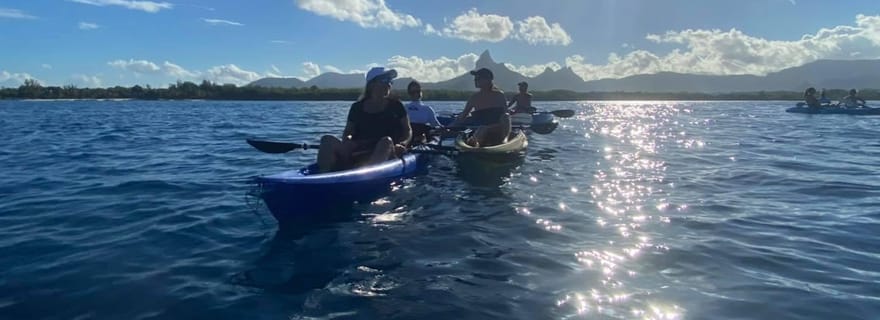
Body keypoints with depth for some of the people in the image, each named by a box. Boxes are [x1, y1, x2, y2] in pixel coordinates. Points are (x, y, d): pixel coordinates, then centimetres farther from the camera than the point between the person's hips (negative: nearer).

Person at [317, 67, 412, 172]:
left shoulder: (395, 106, 10)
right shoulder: (357, 107, 13)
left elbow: (408, 131, 10)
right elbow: (348, 131, 15)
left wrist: (401, 145, -11)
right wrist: (347, 139, -10)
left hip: (387, 155, -2)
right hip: (358, 152, 2)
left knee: (386, 141, -35)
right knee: (327, 140, -17)